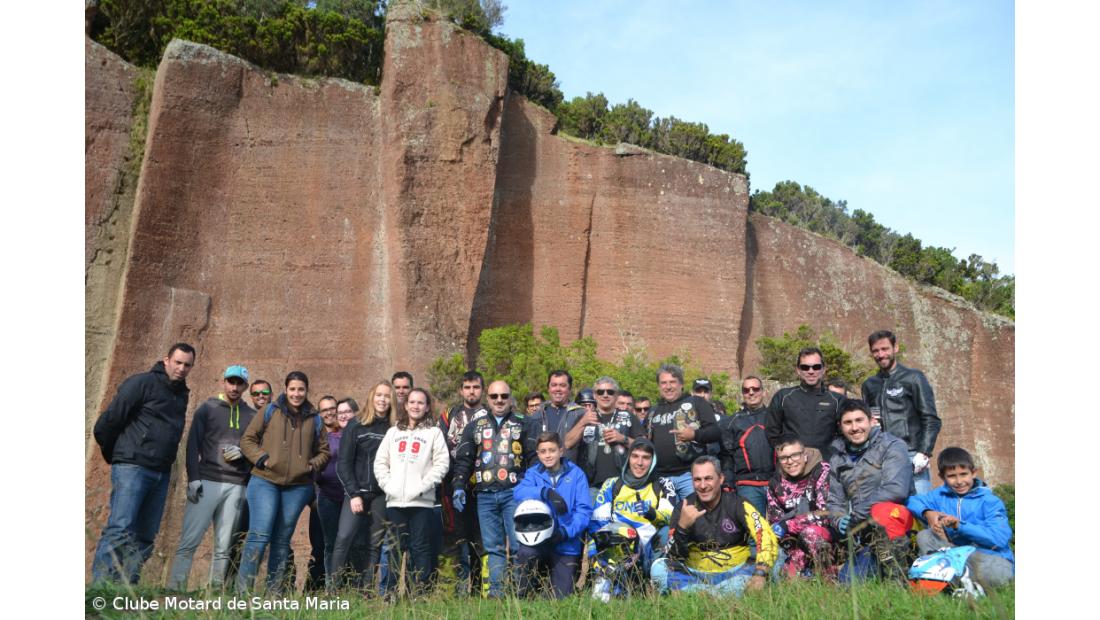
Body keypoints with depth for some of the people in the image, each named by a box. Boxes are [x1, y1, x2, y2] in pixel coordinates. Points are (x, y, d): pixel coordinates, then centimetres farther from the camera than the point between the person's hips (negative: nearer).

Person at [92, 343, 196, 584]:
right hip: (132, 468, -7)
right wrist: (113, 455, 7)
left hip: (161, 473, 7)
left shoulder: (181, 394, 16)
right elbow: (107, 421, -5)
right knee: (120, 528, -14)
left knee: (145, 536, 7)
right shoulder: (142, 383, -5)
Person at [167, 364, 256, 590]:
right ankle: (175, 587, -4)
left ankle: (216, 588, 9)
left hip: (236, 486, 2)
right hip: (207, 482, -2)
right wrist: (193, 478, -8)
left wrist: (242, 453, -6)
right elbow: (193, 444, 1)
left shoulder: (252, 416, 14)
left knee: (223, 546, 4)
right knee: (189, 540, -8)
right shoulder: (207, 409, 8)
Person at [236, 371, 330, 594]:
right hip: (265, 482, -3)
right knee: (259, 535, -12)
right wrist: (262, 458, -8)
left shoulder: (314, 419, 12)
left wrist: (313, 465, 1)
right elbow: (247, 439, 6)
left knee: (282, 540, 9)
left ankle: (275, 591, 16)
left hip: (298, 486, 3)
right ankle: (243, 589, -4)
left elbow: (324, 451, 20)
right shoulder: (270, 412, 5)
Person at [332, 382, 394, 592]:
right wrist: (353, 494, -8)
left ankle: (366, 590, 9)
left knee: (375, 545, 3)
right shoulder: (356, 424, 1)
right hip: (357, 492, -1)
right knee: (343, 539, -13)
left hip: (382, 495, 1)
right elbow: (344, 462, -1)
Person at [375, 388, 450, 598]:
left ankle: (421, 592, 1)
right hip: (394, 501, 4)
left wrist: (422, 486, -11)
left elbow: (442, 463, -3)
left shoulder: (434, 432, 6)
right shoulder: (393, 432, 18)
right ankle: (393, 594, 14)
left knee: (421, 547, -3)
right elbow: (380, 462, 13)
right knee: (397, 548, 8)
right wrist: (387, 484, -2)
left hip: (421, 501, -3)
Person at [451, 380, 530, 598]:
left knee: (519, 544, -7)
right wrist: (459, 487, 0)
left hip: (514, 493, -2)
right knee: (493, 547, 5)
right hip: (485, 496, 2)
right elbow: (463, 460, 12)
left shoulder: (522, 426, 10)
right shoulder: (474, 427, 16)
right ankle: (496, 592, 10)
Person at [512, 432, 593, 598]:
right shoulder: (533, 473, 3)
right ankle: (521, 597, -6)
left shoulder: (575, 474, -2)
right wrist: (545, 492, -33)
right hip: (540, 539, 0)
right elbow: (519, 492, -17)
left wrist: (567, 531, -23)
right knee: (524, 553, -32)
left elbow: (584, 509, -9)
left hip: (566, 545, 0)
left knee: (561, 599, 2)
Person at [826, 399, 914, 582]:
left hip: (897, 515, -6)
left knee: (882, 511, -38)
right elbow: (835, 501, 14)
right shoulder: (837, 458, 16)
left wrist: (859, 513, -20)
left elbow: (896, 489, -17)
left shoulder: (892, 446, -2)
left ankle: (897, 583, -37)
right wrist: (840, 519, -10)